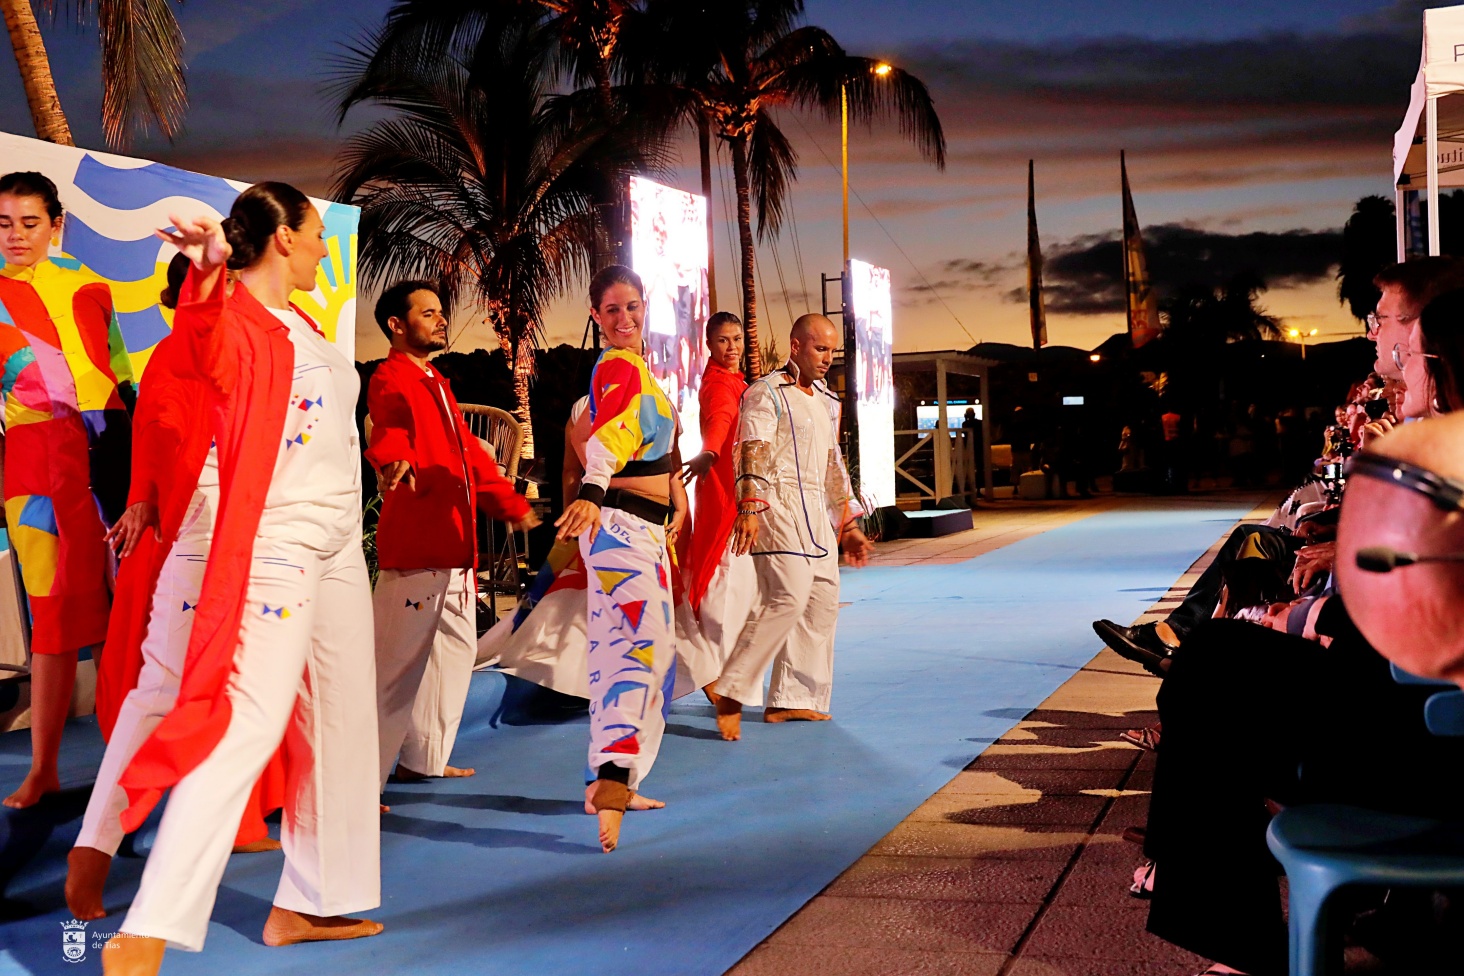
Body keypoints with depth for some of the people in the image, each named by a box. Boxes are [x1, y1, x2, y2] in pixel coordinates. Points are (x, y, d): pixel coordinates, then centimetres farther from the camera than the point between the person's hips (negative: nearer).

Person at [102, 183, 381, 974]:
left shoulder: (303, 324, 16)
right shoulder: (237, 326, -12)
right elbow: (208, 344, -37)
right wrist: (206, 275, -53)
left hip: (339, 547, 9)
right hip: (275, 549, -9)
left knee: (340, 726, 12)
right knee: (247, 725, -16)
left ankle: (308, 903, 22)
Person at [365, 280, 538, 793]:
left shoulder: (437, 384, 21)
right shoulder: (391, 378, -9)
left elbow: (468, 453, 30)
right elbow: (391, 423, -32)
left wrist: (510, 505, 32)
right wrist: (393, 457, -53)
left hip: (453, 543, 10)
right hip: (413, 542, -10)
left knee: (455, 648, 19)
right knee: (395, 658, -10)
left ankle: (423, 759, 32)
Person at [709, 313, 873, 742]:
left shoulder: (826, 402, 22)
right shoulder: (766, 393, -2)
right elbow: (753, 453, -13)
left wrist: (848, 525, 23)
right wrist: (750, 508, -25)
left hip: (817, 513, 8)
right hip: (779, 504, -8)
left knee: (822, 601, 4)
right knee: (789, 595, -21)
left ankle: (791, 699, 12)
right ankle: (732, 693, -16)